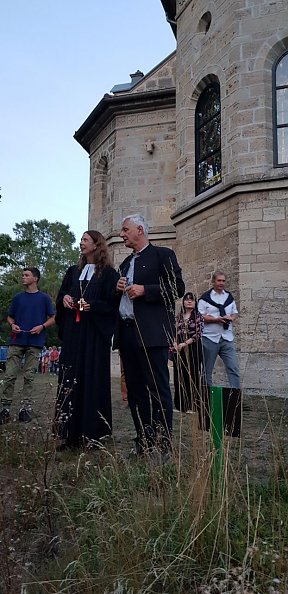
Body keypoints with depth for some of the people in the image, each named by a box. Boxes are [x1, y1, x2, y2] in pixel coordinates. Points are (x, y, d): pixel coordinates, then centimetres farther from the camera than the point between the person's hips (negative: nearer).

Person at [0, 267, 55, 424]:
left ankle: (25, 408, 10)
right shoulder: (18, 297, 12)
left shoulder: (44, 298, 5)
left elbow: (52, 318, 7)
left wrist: (42, 326, -10)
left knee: (29, 376, 3)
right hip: (16, 341, 2)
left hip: (34, 343, -2)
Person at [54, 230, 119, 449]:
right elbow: (60, 297, 19)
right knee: (70, 380, 3)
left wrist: (92, 305, -19)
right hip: (72, 333, 5)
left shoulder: (108, 273, 1)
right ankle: (70, 434, 9)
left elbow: (113, 304, -5)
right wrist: (64, 298, -4)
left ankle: (91, 434, 4)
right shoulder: (73, 271, 18)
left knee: (93, 381, -4)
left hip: (95, 334, -5)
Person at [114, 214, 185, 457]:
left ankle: (165, 445, 3)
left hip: (151, 333, -8)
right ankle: (143, 443, 19)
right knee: (135, 392, 10)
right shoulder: (126, 263, 24)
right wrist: (119, 289, 6)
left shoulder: (162, 255, 1)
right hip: (127, 334, 8)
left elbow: (177, 288, -8)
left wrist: (144, 290, -14)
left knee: (159, 390, -5)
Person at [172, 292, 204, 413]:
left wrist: (185, 343, -13)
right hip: (179, 350, 4)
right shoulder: (179, 317, 13)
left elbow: (198, 334, -7)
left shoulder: (198, 316, 1)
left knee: (193, 375, -3)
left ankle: (194, 405, 4)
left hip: (193, 349, -3)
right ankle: (182, 405, 13)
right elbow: (174, 332, 11)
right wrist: (175, 344, -7)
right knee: (180, 376, 4)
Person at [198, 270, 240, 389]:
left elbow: (235, 313, 18)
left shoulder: (229, 296, 13)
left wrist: (231, 318, -5)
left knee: (233, 368, -4)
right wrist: (216, 319, -18)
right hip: (210, 338, -3)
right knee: (207, 370, 5)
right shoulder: (205, 298, -1)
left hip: (227, 338, 3)